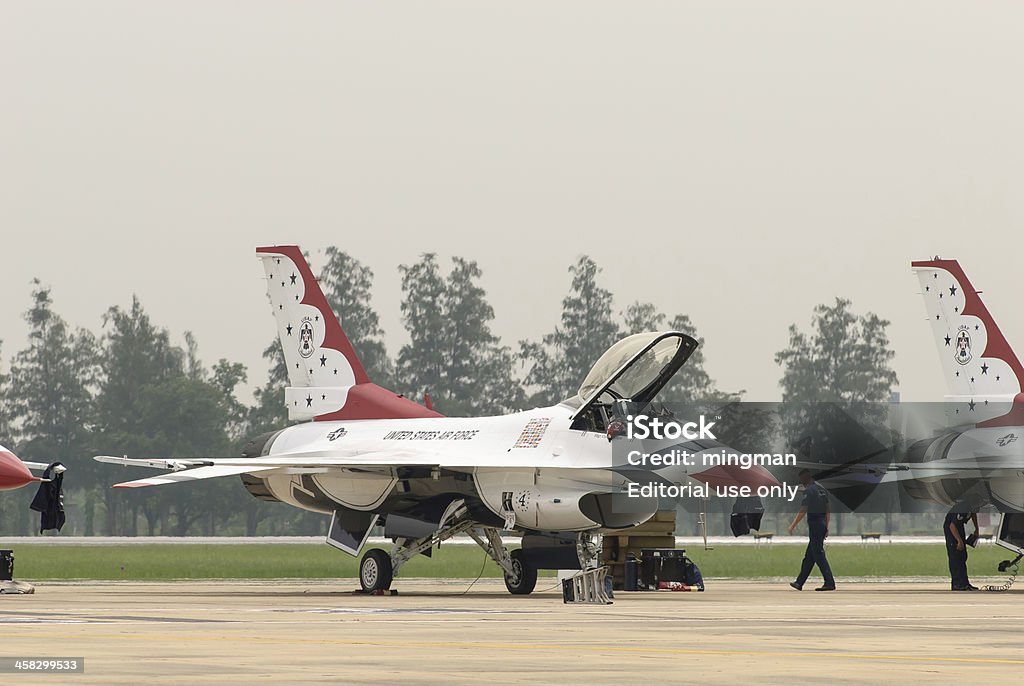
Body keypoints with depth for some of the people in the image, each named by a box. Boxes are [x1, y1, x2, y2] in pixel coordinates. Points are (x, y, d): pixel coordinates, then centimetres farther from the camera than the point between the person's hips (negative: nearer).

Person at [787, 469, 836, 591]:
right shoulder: (822, 489, 14)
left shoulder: (809, 490, -13)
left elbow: (803, 511, -16)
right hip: (823, 524, 9)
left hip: (814, 524, -9)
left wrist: (793, 526, -11)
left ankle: (829, 583, -12)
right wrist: (826, 527, 22)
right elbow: (828, 510, 17)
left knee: (819, 555, -8)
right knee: (809, 556, 13)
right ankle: (799, 583, 18)